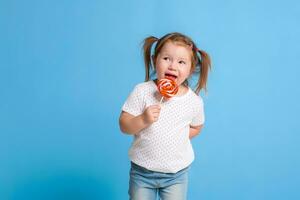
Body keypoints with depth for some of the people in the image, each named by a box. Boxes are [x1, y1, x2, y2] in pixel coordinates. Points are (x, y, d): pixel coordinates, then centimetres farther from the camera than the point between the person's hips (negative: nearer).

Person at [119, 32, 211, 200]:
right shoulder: (142, 92, -14)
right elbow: (124, 126, -11)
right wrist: (143, 120, -29)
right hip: (142, 170, 0)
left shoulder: (194, 101, -10)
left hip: (177, 173, 1)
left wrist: (178, 136, -5)